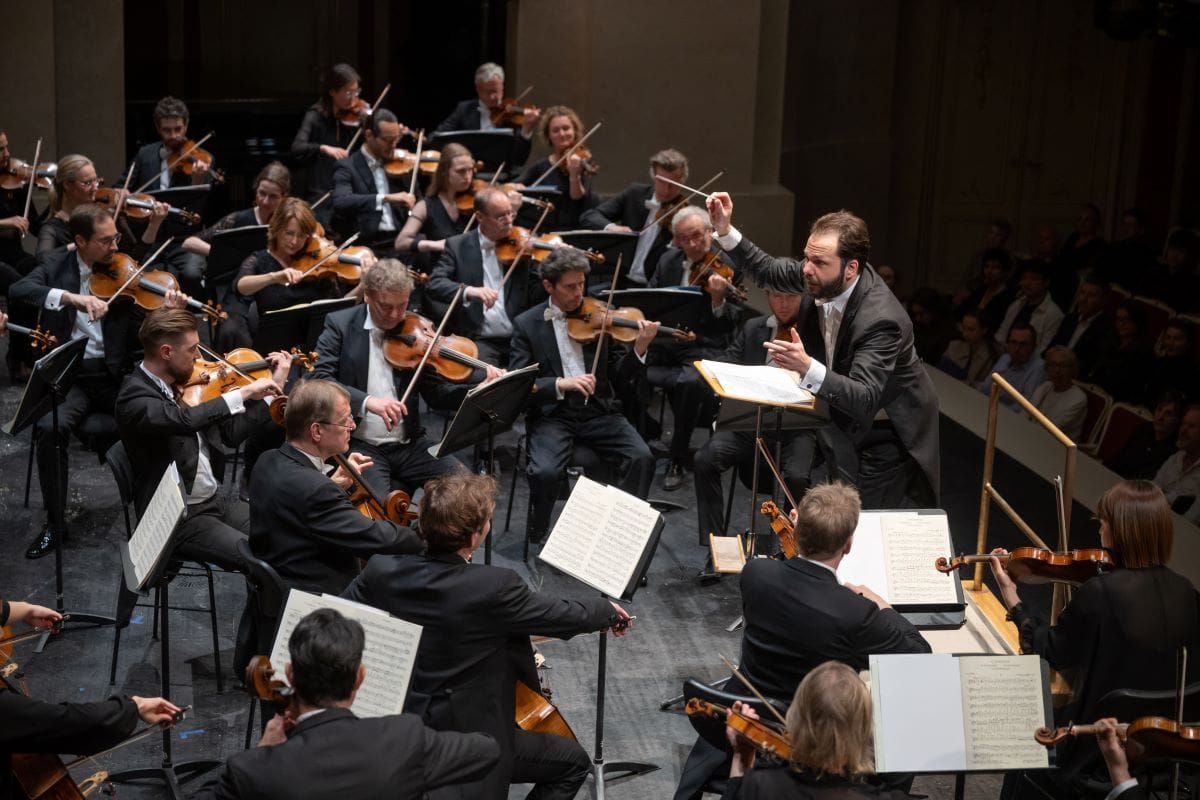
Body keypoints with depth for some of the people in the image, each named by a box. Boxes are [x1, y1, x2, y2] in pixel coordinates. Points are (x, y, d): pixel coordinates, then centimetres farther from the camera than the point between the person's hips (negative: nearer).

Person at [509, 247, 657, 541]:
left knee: (642, 458, -22)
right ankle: (538, 536, 0)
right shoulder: (526, 324, 2)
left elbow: (617, 377, 9)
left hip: (598, 411, 2)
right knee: (544, 471, -29)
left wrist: (639, 349, -10)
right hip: (552, 414, -2)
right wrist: (561, 384, -23)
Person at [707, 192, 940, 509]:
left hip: (889, 433, -7)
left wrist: (807, 367, -58)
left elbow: (864, 400, -43)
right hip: (846, 417, 7)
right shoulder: (822, 277, -14)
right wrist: (726, 230, -10)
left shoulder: (881, 319, -36)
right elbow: (768, 270, 4)